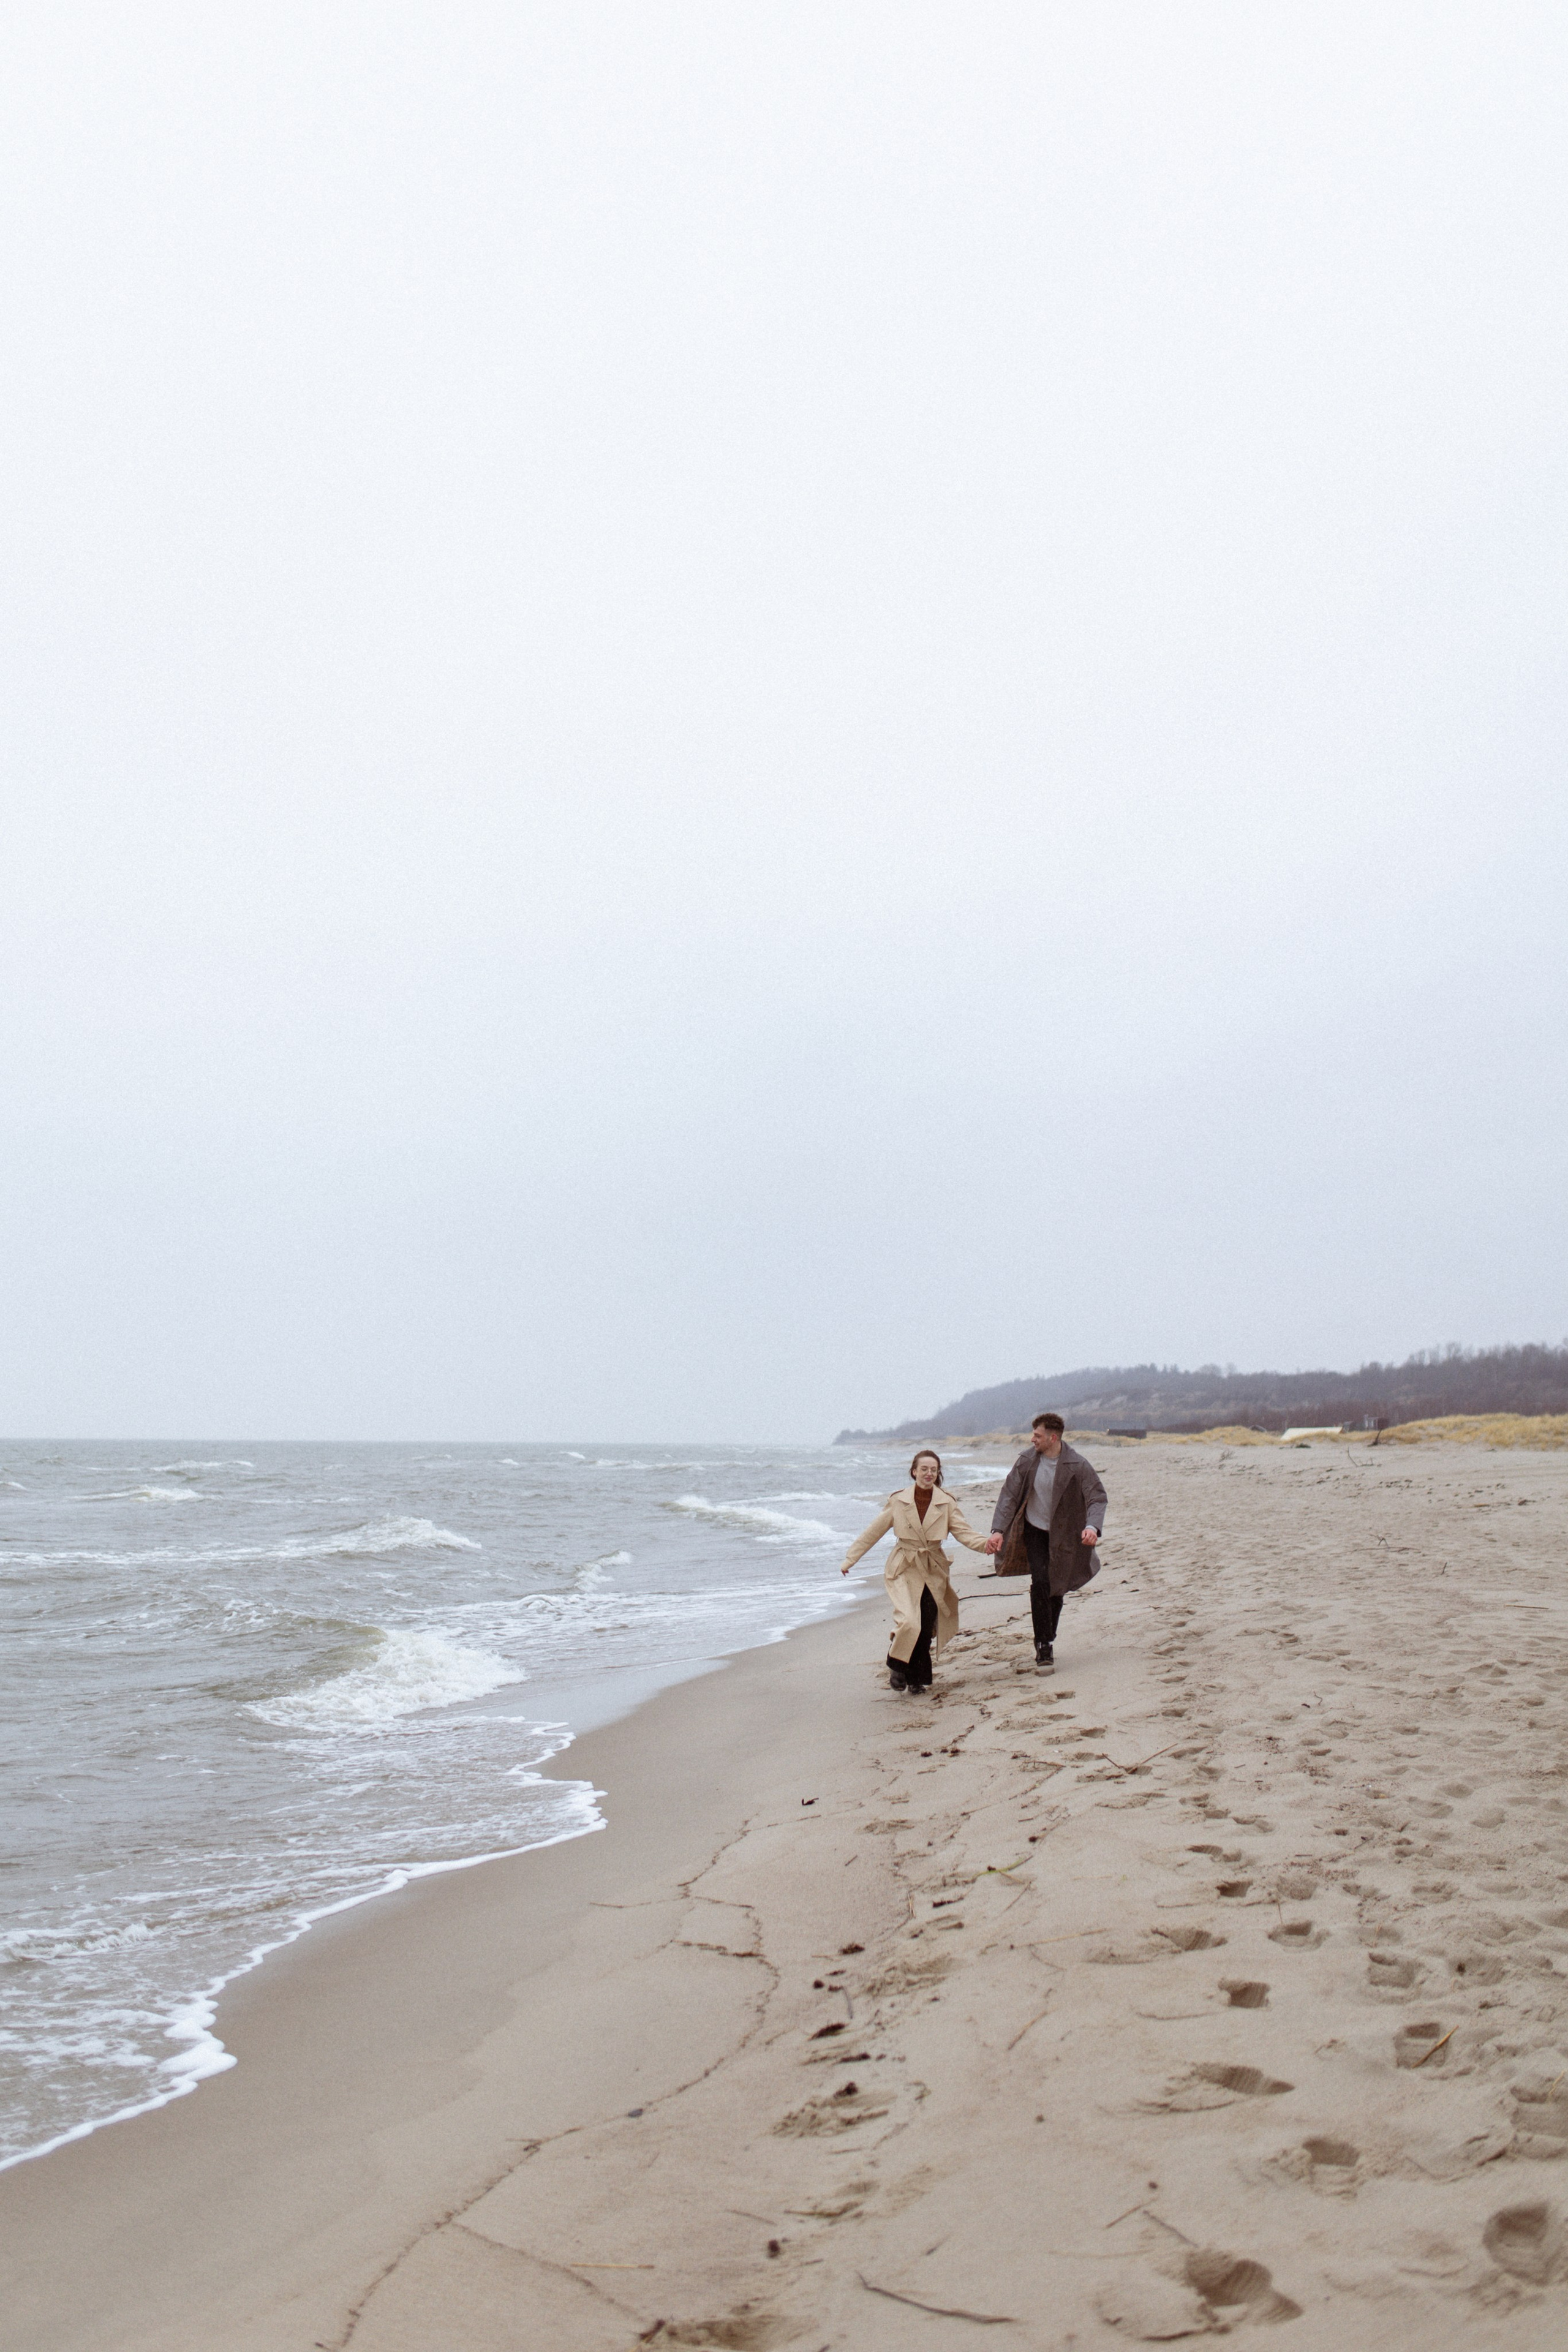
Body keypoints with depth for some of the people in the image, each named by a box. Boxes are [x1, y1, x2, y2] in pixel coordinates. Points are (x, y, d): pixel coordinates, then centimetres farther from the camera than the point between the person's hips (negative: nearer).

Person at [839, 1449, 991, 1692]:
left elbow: (964, 1532, -5)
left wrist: (985, 1544, -26)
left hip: (933, 1571, 2)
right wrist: (850, 1559, 7)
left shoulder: (946, 1502, -1)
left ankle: (918, 1677, 19)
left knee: (926, 1629, 0)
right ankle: (896, 1666, 8)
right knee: (909, 1622, -18)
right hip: (904, 1570, -2)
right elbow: (873, 1532, 4)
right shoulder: (898, 1501, -3)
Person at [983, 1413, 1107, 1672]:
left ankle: (1047, 1642, 26)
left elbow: (1097, 1498, -16)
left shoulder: (1078, 1465, -16)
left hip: (1062, 1534, 0)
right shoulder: (1027, 1460, -9)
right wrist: (998, 1530, -17)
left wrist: (1092, 1527, -35)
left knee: (1056, 1589, 6)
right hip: (1034, 1530, 0)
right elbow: (1009, 1495, -7)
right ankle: (1044, 1646, -9)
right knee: (1040, 1582, -15)